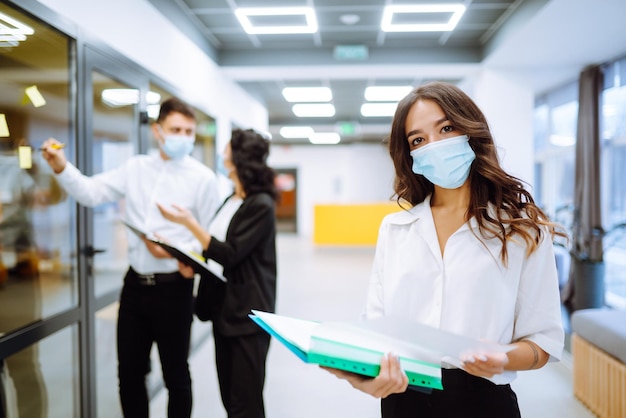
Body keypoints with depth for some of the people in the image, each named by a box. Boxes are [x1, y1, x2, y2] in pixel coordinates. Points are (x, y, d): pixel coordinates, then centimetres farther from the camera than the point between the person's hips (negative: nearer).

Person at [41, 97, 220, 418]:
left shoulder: (202, 178, -6)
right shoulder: (135, 168, 5)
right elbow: (91, 192, 0)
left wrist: (177, 252, -21)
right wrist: (61, 168, -17)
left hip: (173, 287, -4)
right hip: (135, 283, 4)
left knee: (175, 374, 10)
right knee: (129, 371, 15)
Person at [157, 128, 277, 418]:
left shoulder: (261, 205, -14)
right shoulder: (230, 201, 12)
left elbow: (230, 254, -17)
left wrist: (188, 222, -17)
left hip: (247, 312, -8)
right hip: (222, 308, 8)